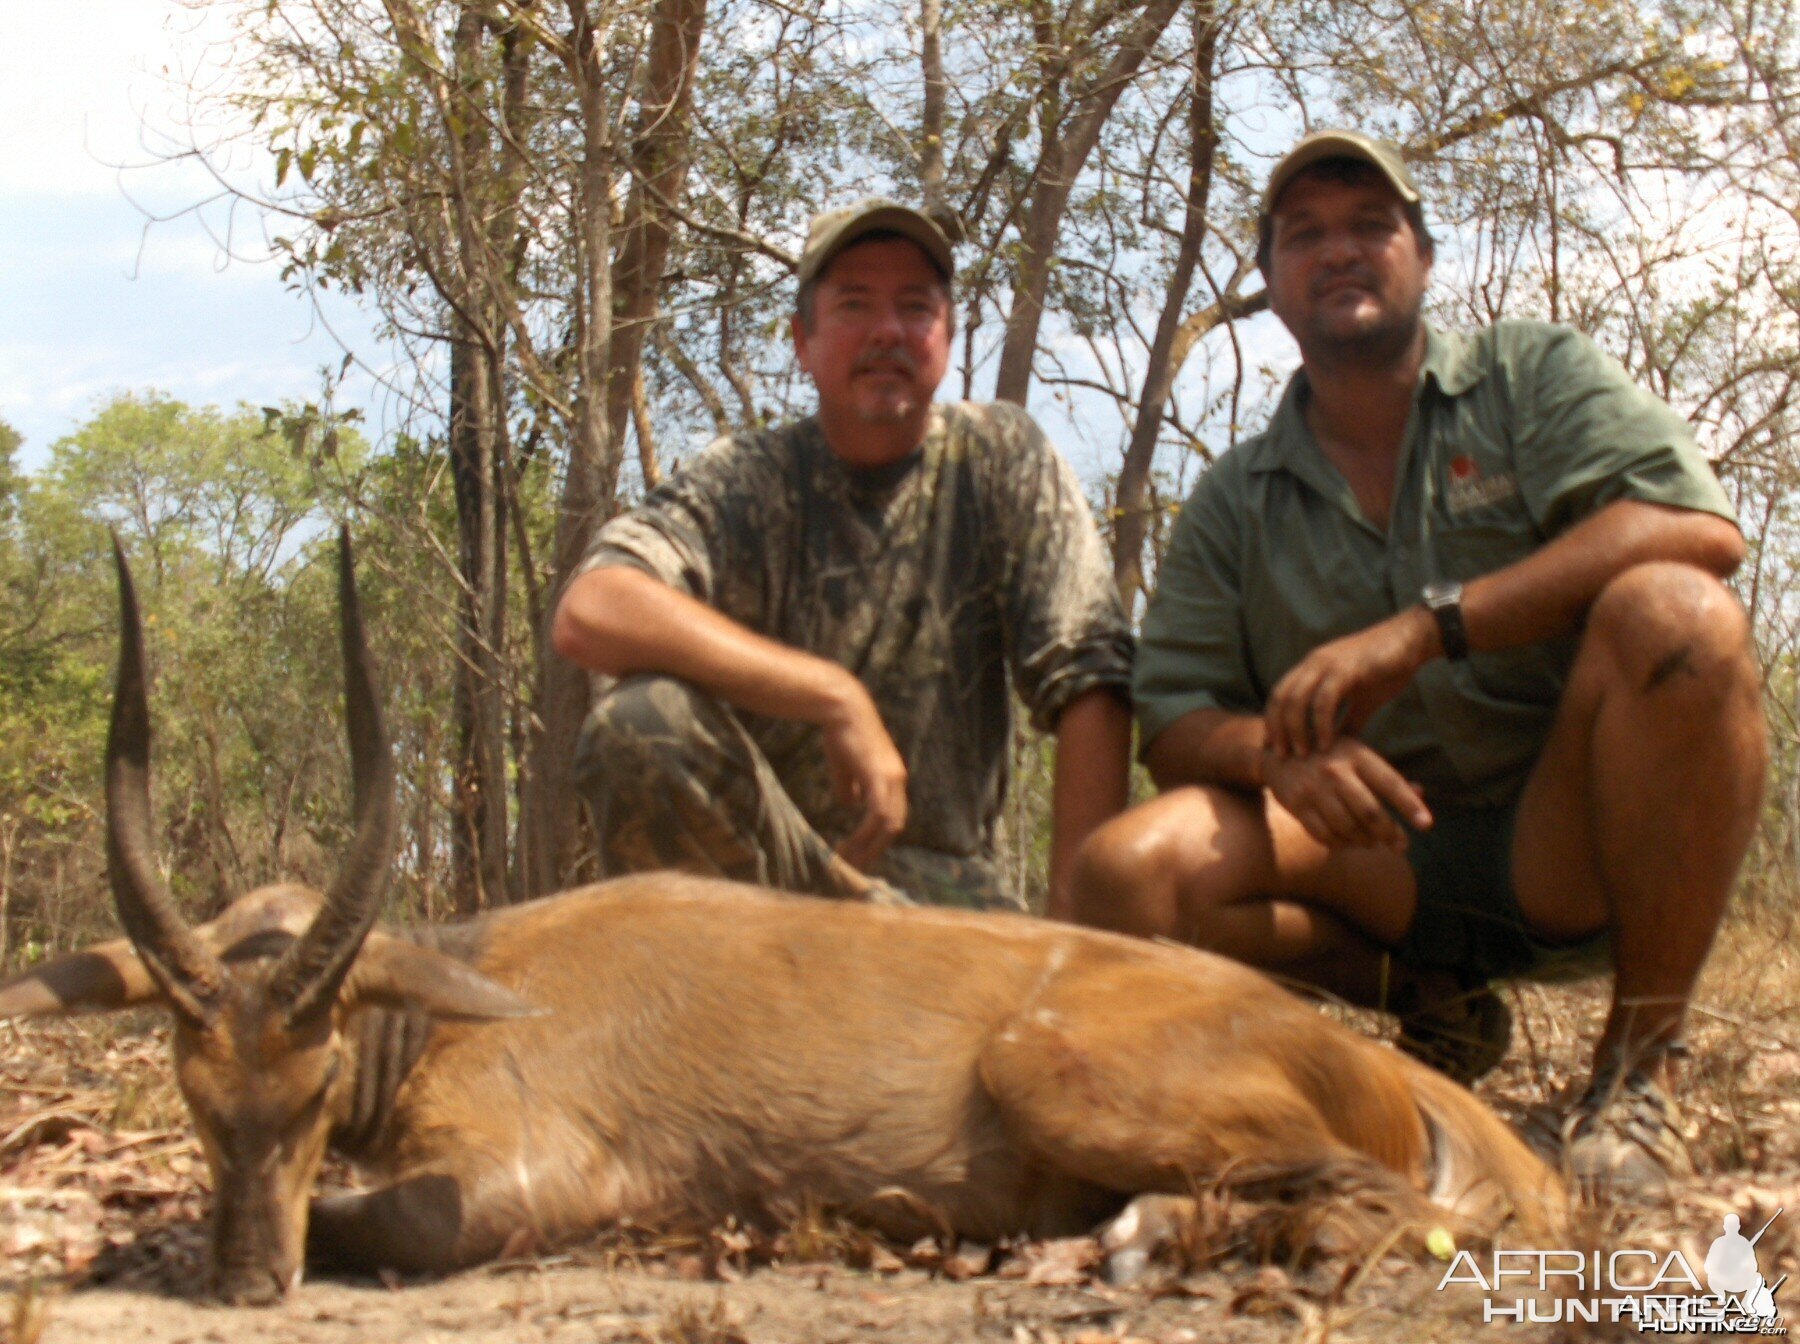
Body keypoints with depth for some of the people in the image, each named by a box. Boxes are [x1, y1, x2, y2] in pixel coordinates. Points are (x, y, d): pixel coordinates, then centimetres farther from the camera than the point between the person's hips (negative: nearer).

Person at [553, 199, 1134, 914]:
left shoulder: (1007, 462, 2)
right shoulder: (743, 480, -2)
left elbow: (1088, 685, -6)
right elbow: (588, 614, -22)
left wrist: (1075, 914, -17)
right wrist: (835, 697, -28)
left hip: (935, 877, -1)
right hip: (749, 852, 1)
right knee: (640, 721, -29)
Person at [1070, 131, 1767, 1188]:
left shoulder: (1534, 376, 4)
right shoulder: (1235, 504, 12)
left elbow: (1700, 529, -15)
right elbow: (1174, 724, 4)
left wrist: (1420, 630, -23)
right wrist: (1279, 749, -22)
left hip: (1573, 841, -2)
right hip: (1385, 854, 2)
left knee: (1673, 614, -31)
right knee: (1128, 876, -24)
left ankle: (1641, 1063, -18)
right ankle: (1432, 1002, 2)